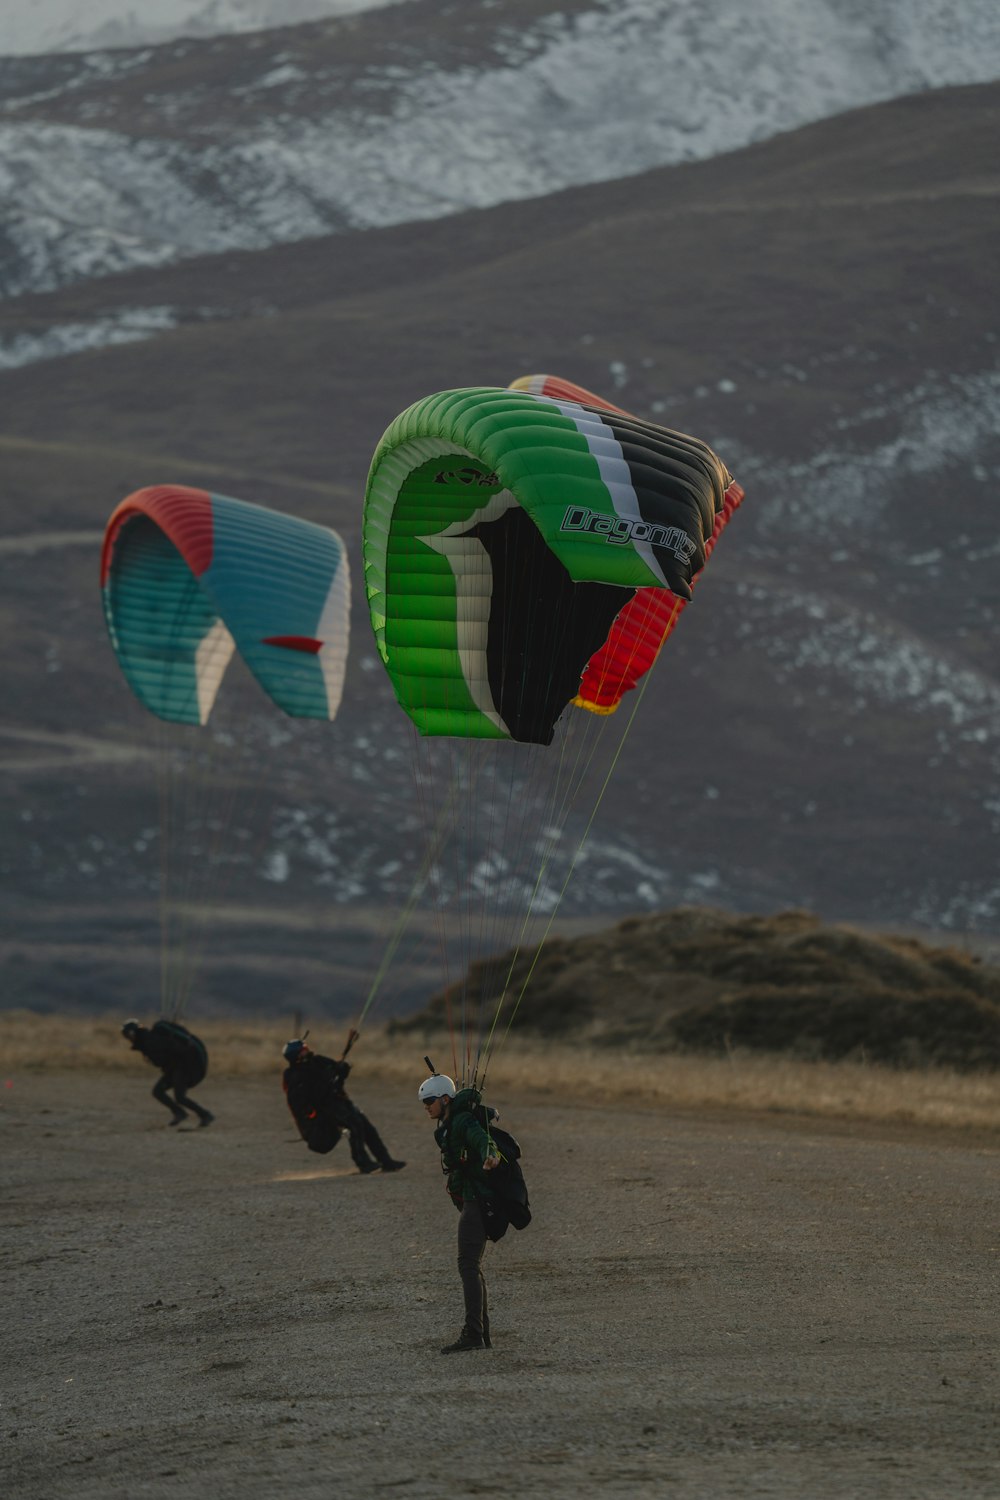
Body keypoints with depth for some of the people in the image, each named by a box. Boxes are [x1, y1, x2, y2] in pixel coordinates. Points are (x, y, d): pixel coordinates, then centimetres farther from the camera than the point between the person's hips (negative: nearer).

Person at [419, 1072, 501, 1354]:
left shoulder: (463, 1121, -16)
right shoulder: (448, 1124, 15)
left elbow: (480, 1137, -38)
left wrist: (489, 1155, -57)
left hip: (475, 1200, -11)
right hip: (469, 1200, 11)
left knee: (468, 1265, -17)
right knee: (472, 1266, 14)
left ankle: (472, 1334, -23)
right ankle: (482, 1334, 19)